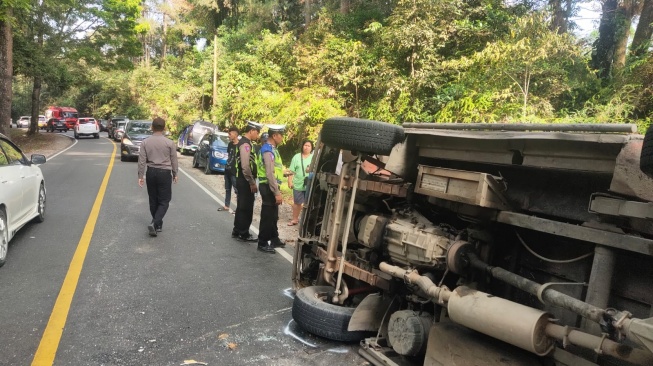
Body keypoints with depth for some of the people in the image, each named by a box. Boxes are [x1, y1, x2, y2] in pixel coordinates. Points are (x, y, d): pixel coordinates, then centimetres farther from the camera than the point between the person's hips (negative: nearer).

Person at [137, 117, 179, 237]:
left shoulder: (145, 142, -1)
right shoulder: (169, 143, -7)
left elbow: (142, 160, -2)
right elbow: (174, 160, 0)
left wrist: (140, 175, 3)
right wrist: (175, 174, 12)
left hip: (151, 172, 3)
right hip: (165, 173, -3)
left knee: (153, 200, 16)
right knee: (164, 201, 3)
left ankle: (158, 224, 25)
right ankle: (155, 223, -15)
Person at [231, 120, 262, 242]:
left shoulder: (245, 142, 14)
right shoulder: (245, 144, -18)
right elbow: (245, 166, -24)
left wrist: (251, 181, 18)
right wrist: (252, 183, -18)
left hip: (243, 180, 10)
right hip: (245, 181, -10)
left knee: (242, 207, 17)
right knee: (246, 208, -1)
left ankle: (237, 231, 26)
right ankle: (244, 234, 9)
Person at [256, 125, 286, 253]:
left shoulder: (272, 149, 13)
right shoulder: (268, 150, -18)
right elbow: (270, 174, -24)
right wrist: (277, 192, -24)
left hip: (272, 186, 10)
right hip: (268, 187, -10)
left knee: (273, 215, 19)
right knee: (267, 216, -1)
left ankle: (274, 239, 32)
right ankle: (262, 243, 9)